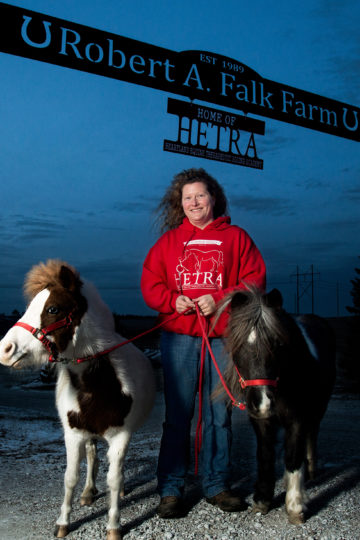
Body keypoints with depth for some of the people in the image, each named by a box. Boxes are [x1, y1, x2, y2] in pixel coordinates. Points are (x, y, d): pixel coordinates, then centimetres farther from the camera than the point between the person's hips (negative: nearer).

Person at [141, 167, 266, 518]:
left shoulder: (235, 237, 8)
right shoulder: (169, 241, 11)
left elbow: (255, 280, 0)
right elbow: (150, 284, 8)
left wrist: (219, 300, -13)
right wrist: (173, 301, -11)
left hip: (222, 337, 0)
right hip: (178, 337, 0)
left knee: (219, 415, 9)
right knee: (177, 415, 4)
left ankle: (216, 486, 23)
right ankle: (170, 490, 14)